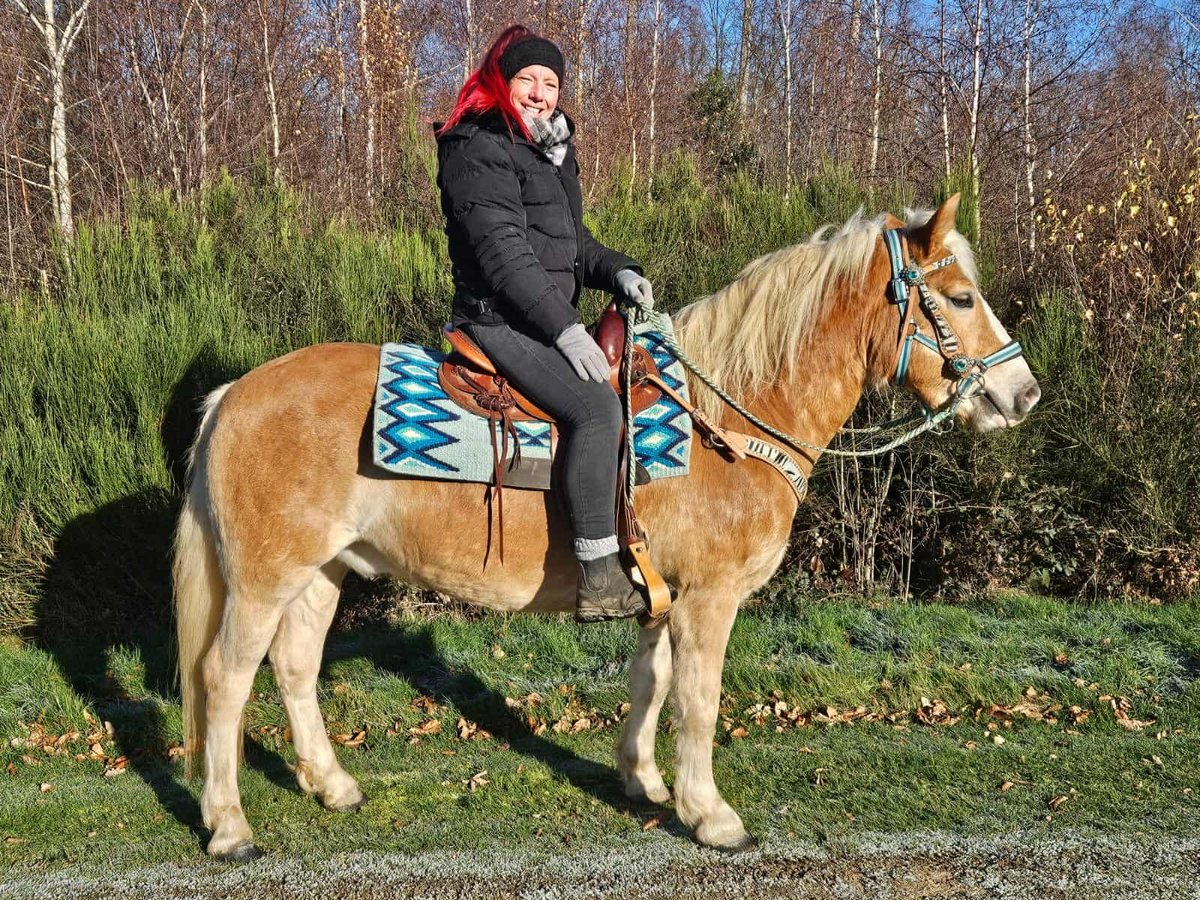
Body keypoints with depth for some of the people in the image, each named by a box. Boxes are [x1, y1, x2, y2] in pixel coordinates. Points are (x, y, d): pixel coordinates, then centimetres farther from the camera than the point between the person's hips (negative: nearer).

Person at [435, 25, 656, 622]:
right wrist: (564, 328, -25)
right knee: (595, 406, -28)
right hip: (502, 320, -11)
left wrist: (615, 271, 3)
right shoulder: (479, 150, -11)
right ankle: (599, 580, -27)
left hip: (549, 319, 11)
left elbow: (570, 240, 24)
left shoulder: (550, 149, 18)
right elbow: (503, 254, -20)